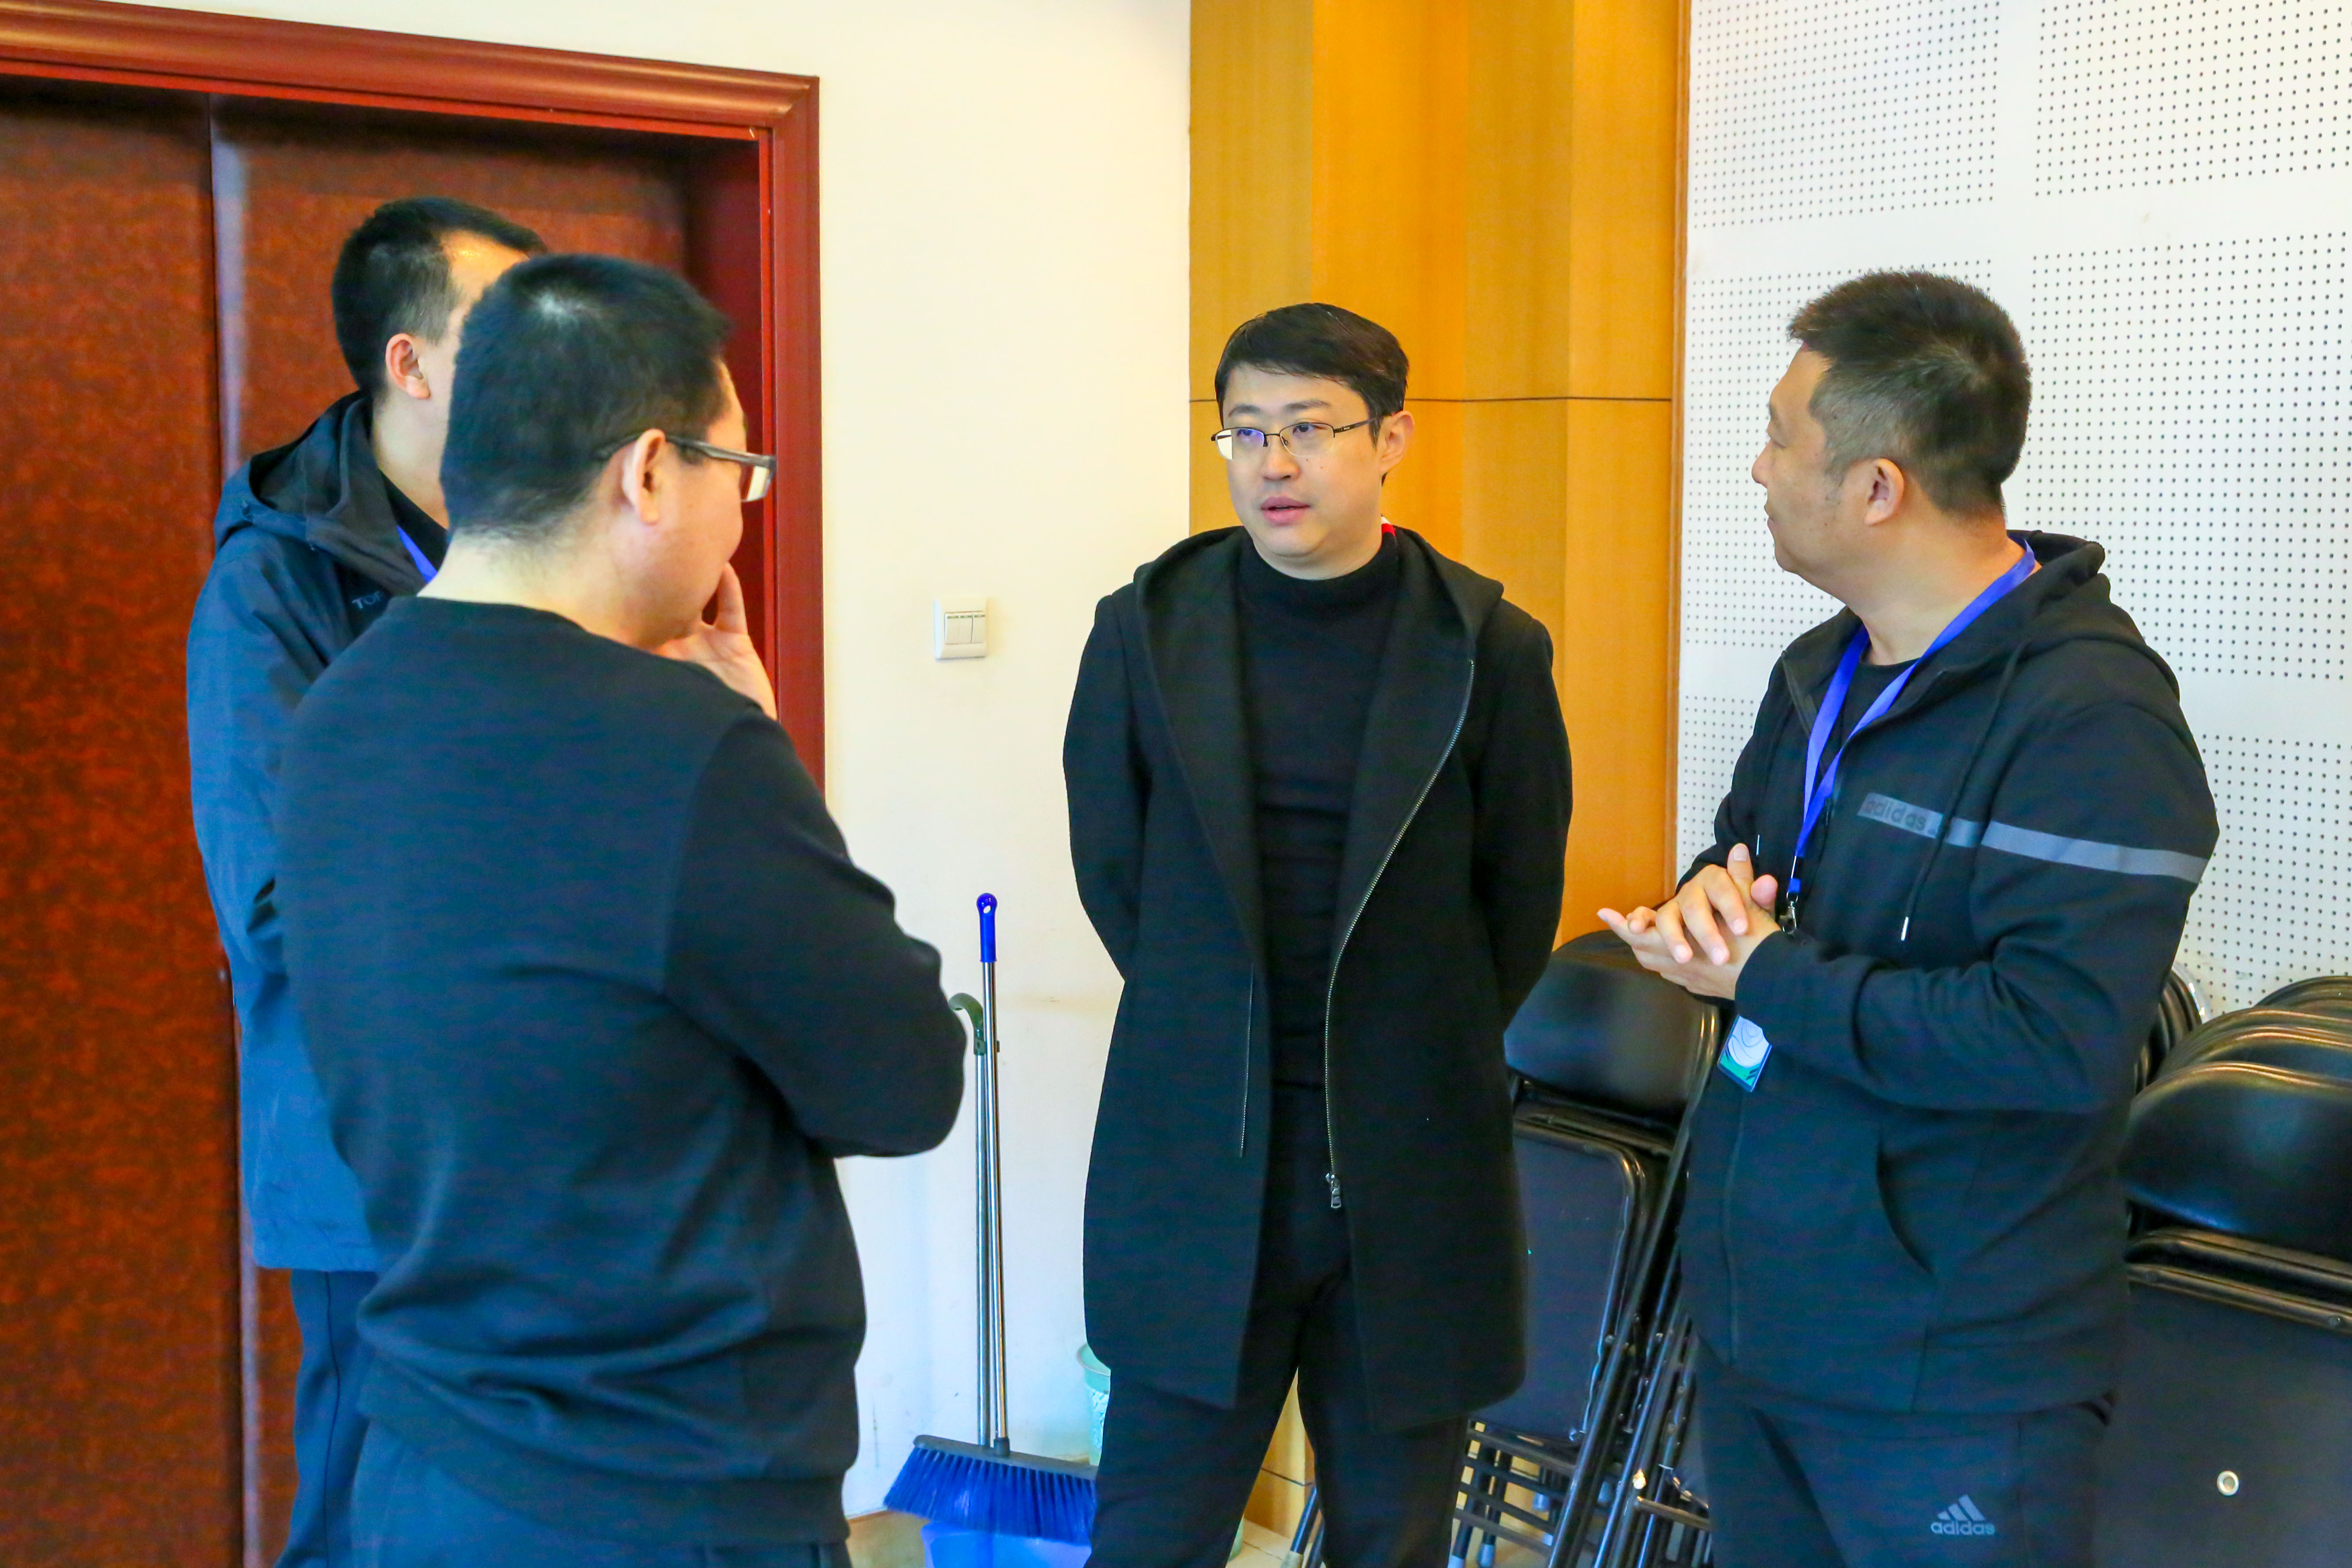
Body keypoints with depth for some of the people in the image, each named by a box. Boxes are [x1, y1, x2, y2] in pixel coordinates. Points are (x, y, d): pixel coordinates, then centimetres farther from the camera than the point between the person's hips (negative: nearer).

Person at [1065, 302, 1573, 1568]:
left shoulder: (1489, 649, -5)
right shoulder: (1146, 628, -1)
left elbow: (1521, 898, 5)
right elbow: (1110, 868, 9)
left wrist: (1425, 1057, 11)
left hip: (1412, 1170, 0)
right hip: (1196, 1165, 1)